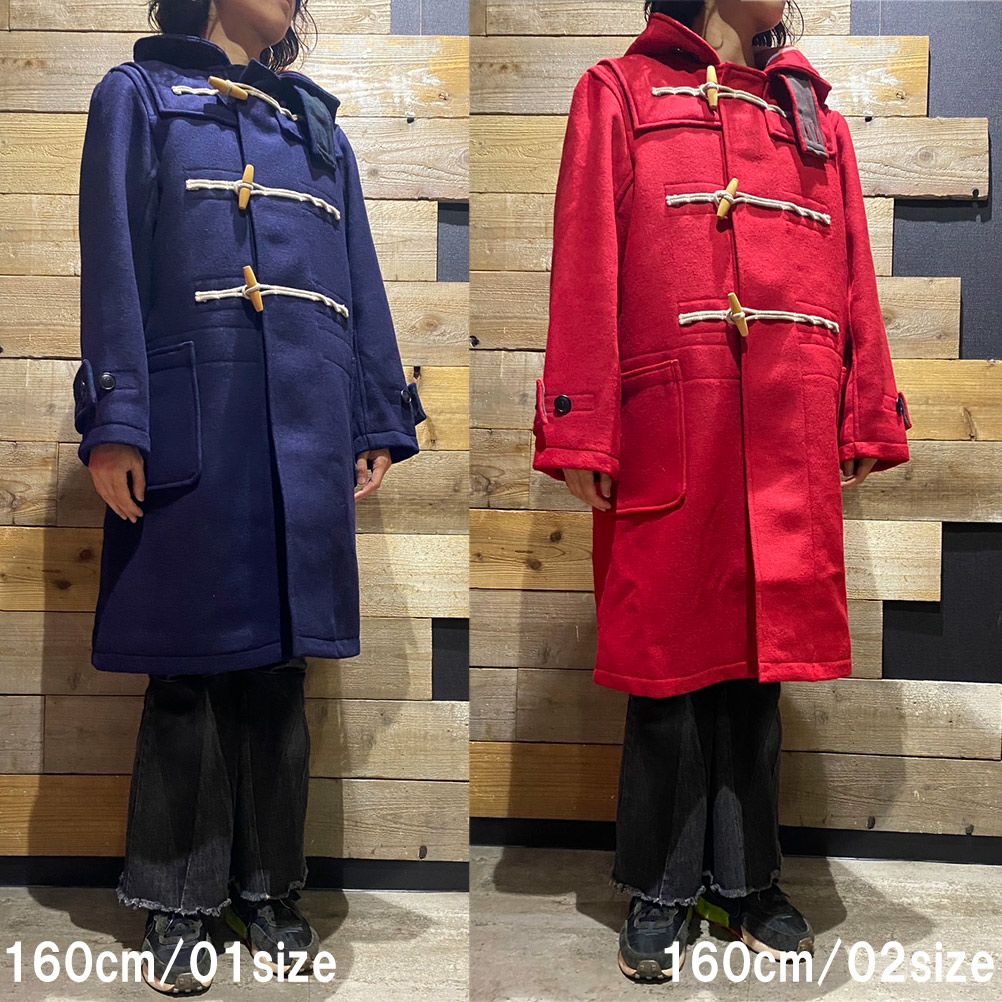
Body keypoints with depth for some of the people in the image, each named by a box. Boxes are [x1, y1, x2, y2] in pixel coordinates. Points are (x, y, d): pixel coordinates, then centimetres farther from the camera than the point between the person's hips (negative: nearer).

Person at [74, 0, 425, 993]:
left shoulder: (318, 123, 22)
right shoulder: (139, 94, 11)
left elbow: (361, 280, 17)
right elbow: (113, 265, -1)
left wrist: (382, 421, 8)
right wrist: (113, 423, -12)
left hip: (309, 427, 4)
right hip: (192, 418, -3)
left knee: (276, 662, 8)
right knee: (189, 665, 2)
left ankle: (269, 888, 21)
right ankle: (177, 902, 17)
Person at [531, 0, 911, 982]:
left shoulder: (815, 114, 20)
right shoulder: (619, 92, 8)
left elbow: (854, 276, 15)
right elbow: (585, 271, -1)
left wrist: (866, 420, 8)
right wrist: (581, 435, -9)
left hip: (792, 439, 4)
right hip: (669, 431, -4)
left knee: (762, 652, 9)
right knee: (672, 657, 3)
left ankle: (746, 879, 25)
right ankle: (661, 892, 19)